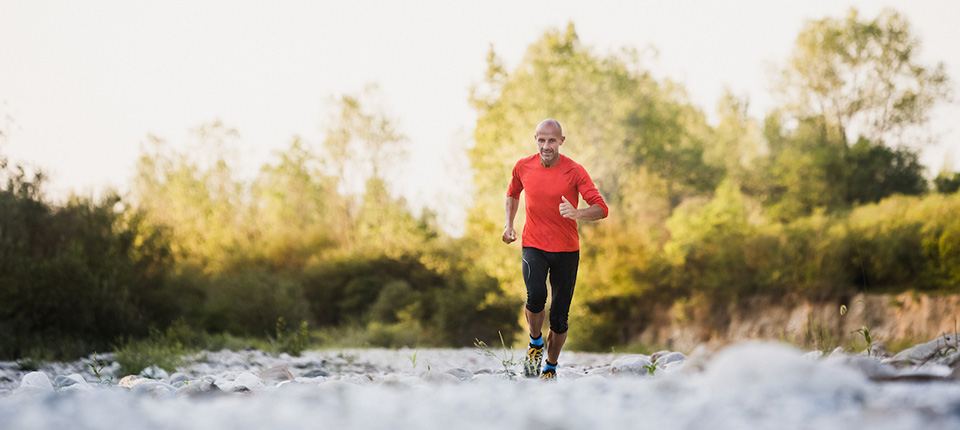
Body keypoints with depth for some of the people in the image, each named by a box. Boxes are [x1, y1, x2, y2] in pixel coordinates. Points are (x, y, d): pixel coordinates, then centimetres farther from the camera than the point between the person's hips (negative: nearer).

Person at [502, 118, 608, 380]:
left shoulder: (574, 171, -10)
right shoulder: (523, 167, 0)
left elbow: (601, 209, -14)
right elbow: (513, 193, 22)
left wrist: (576, 213, -34)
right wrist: (509, 225, 8)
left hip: (566, 250, -1)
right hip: (533, 246, 1)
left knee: (559, 319, 3)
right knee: (536, 295, -28)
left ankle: (551, 367, 28)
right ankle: (535, 343, 1)